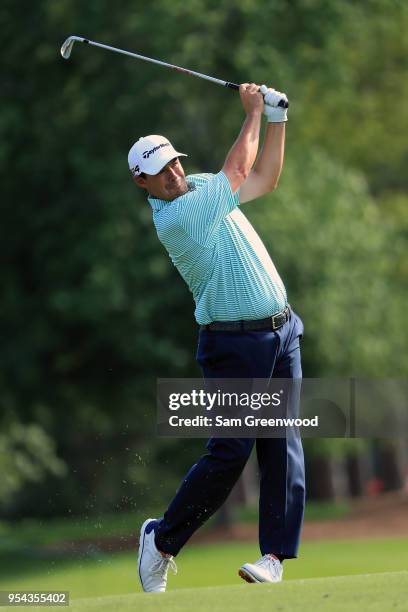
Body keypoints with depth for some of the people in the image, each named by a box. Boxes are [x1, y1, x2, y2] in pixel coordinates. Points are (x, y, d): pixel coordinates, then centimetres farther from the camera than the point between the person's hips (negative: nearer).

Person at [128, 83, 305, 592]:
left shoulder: (201, 186, 11)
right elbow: (238, 172, -10)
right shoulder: (173, 219, -16)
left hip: (281, 331, 7)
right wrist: (253, 113, 3)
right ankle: (162, 539, 8)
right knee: (230, 451, -9)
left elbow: (263, 178, 18)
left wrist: (276, 118, 7)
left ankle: (275, 555, -3)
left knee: (282, 443, -2)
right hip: (235, 344, -7)